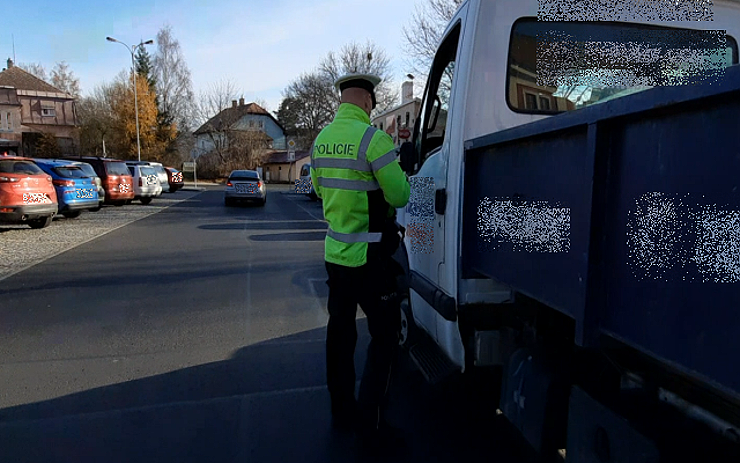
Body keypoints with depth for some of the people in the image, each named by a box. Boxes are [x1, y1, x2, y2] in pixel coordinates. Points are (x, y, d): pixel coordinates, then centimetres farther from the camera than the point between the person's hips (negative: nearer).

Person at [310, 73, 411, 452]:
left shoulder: (321, 139, 7)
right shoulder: (373, 139, -18)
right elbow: (399, 196, -15)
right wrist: (398, 171, 4)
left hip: (334, 252, 8)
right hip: (369, 258, -7)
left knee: (340, 329, 18)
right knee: (384, 338, 4)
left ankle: (341, 408, 32)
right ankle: (370, 426, 9)